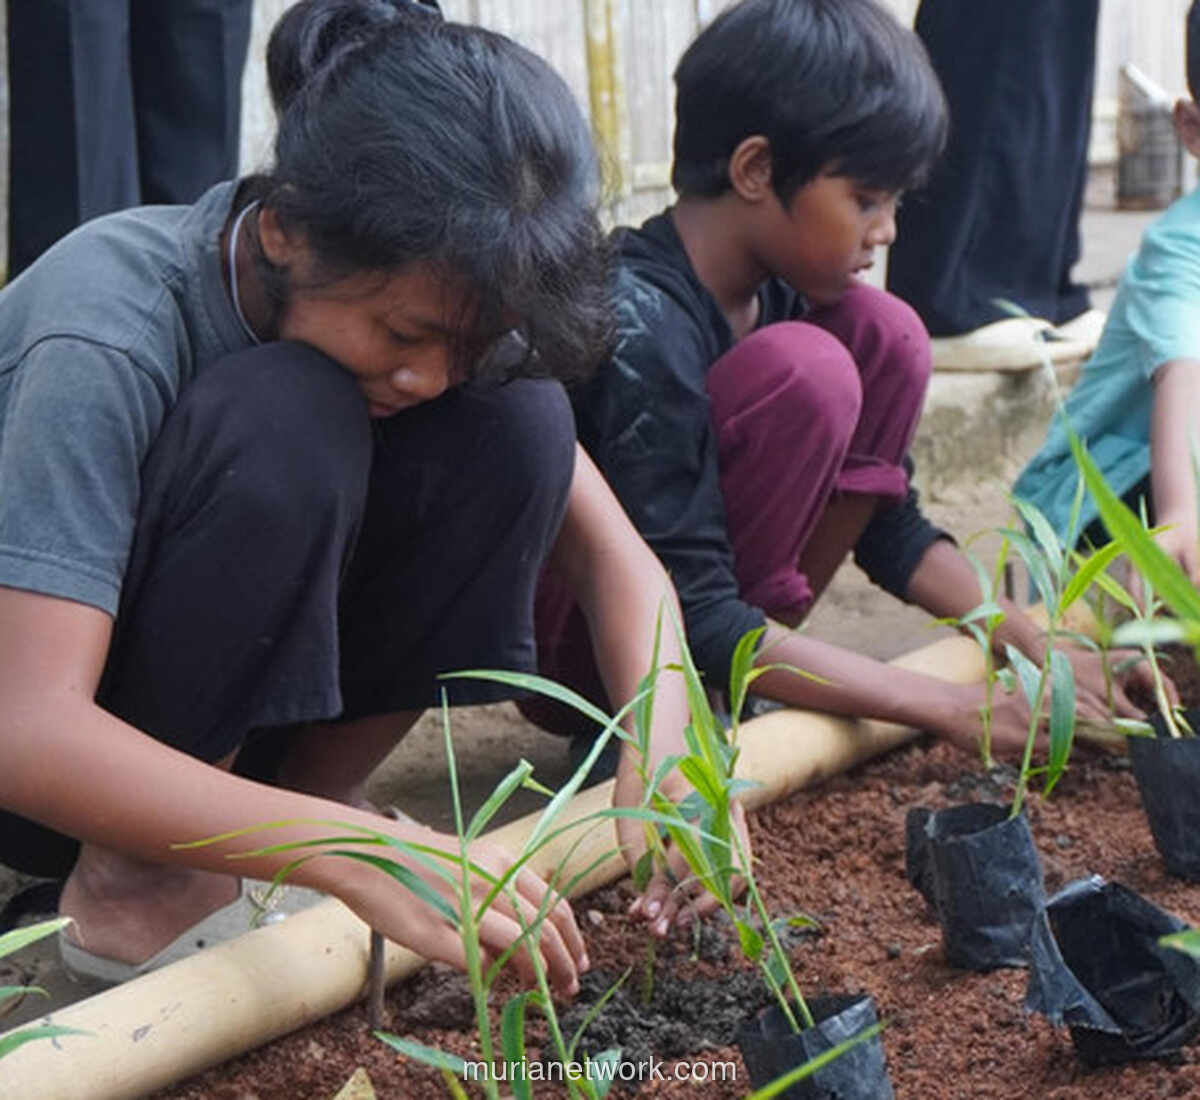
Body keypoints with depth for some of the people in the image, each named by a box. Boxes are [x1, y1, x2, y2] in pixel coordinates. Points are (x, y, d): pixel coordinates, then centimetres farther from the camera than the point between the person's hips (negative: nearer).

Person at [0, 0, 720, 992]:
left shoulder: (430, 302, -14)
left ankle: (312, 797, -5)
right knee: (287, 421, -34)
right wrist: (364, 863, -48)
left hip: (232, 679, 6)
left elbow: (612, 549, -12)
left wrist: (665, 742, -33)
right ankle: (139, 877, -17)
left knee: (516, 423, -18)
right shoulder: (108, 335, -32)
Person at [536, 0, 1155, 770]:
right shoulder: (639, 324, -28)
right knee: (803, 371, -26)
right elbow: (689, 619, -29)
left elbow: (890, 526, 6)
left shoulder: (782, 292, -3)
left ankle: (746, 683, -2)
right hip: (576, 647, -8)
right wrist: (947, 707, -29)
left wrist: (1035, 648, -7)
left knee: (883, 335, -6)